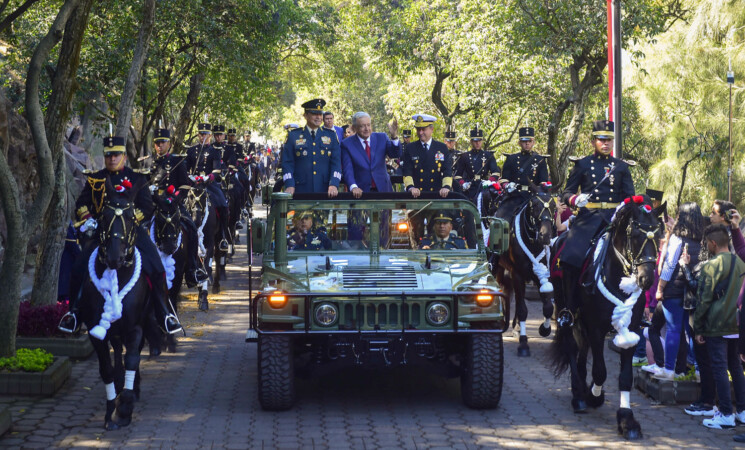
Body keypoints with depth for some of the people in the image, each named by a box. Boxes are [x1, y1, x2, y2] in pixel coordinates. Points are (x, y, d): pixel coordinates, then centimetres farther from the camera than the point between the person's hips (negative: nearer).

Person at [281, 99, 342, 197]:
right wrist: (290, 185, -13)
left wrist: (334, 185, -12)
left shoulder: (331, 136, 11)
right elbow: (287, 163, 3)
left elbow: (336, 163, 4)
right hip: (301, 191, -1)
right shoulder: (293, 136, 7)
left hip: (326, 192, 1)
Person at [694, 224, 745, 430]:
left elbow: (704, 299, -12)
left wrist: (698, 328, -5)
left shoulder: (712, 266, -13)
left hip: (716, 326, -7)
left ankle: (726, 415, -3)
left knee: (719, 368, -3)